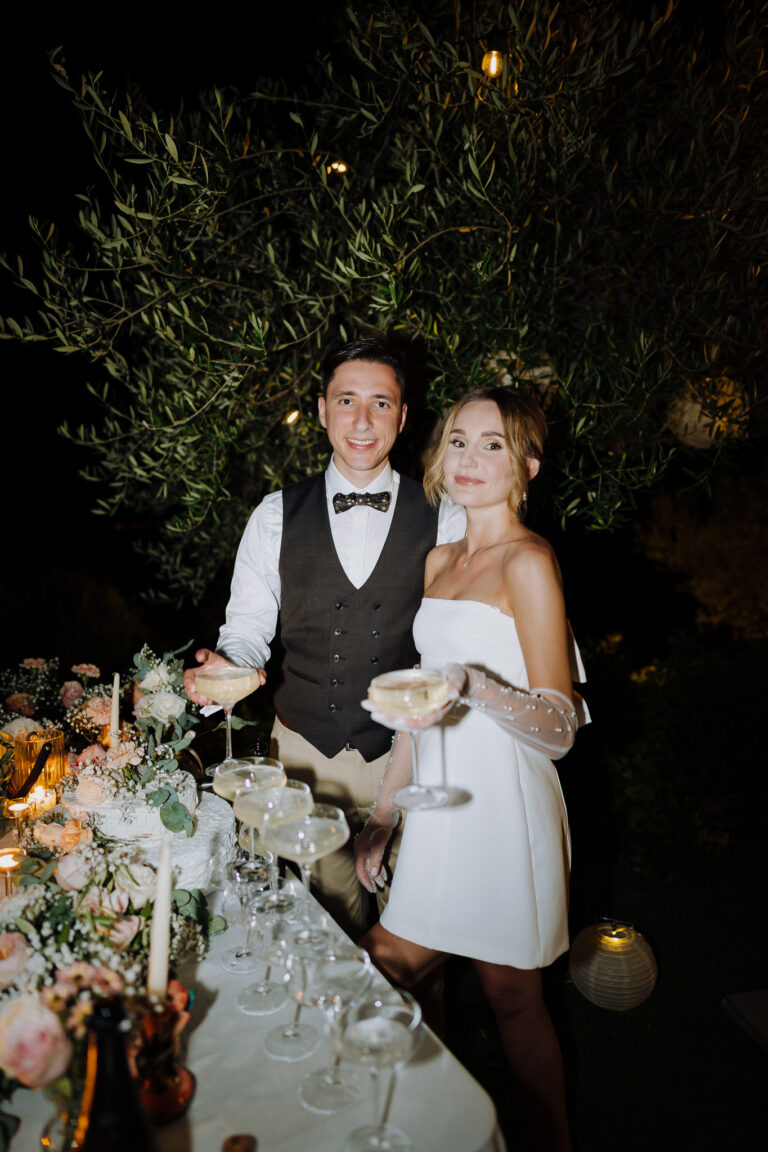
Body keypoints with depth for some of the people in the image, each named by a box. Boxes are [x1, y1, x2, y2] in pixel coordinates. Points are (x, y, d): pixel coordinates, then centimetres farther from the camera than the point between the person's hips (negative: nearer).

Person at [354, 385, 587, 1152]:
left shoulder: (528, 562, -11)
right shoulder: (439, 561, 12)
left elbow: (559, 727, -15)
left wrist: (473, 684, -32)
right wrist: (383, 813, 16)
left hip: (503, 805, -7)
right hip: (440, 801, 8)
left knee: (510, 996, 4)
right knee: (381, 968, 14)